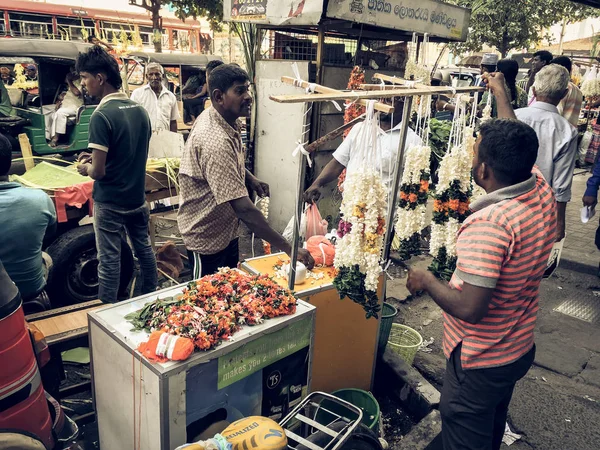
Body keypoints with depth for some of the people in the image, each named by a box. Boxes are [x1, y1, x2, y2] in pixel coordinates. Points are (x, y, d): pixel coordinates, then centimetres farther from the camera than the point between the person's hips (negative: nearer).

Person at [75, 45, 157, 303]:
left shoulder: (102, 115, -20)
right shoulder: (140, 110, 2)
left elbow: (98, 171, -20)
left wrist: (85, 168, 2)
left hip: (110, 202, -7)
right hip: (137, 197, 7)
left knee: (109, 259, 4)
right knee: (144, 249, 19)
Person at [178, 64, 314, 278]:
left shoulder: (227, 120, -4)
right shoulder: (215, 142, -35)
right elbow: (244, 209, -39)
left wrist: (250, 179, -2)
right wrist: (289, 248, -37)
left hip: (227, 229, 8)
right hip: (207, 236, -8)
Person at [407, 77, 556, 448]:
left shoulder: (489, 224, -34)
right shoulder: (542, 191, -10)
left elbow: (469, 309, -34)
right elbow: (518, 152, 11)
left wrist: (426, 280, -17)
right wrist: (501, 95, 22)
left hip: (480, 361, -8)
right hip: (521, 348, 8)